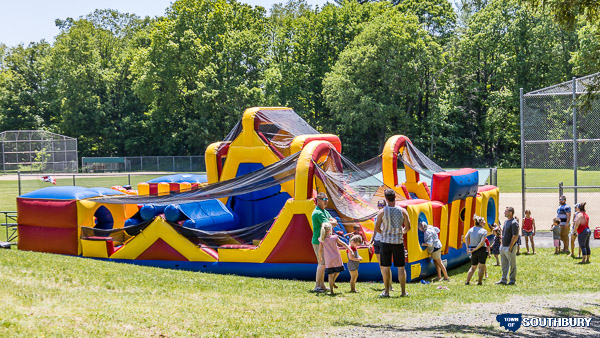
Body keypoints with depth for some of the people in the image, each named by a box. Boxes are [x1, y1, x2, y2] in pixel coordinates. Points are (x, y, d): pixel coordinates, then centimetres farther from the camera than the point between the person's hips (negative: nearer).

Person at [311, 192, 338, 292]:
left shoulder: (324, 212, 17)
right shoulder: (318, 212, -15)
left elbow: (335, 222, 8)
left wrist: (329, 222, -10)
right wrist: (331, 222, -4)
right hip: (318, 241, -10)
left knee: (323, 263, 12)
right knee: (322, 263, -11)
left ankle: (322, 285, 17)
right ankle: (317, 286, -8)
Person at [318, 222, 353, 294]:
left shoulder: (322, 240, -2)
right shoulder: (334, 238, -6)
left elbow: (320, 250, 0)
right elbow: (343, 244, -3)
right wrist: (350, 250, 2)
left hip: (328, 260, 2)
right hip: (336, 259, -2)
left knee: (330, 274, 6)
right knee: (338, 270, 24)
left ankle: (331, 290, 5)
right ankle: (333, 282, 14)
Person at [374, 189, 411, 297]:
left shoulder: (382, 212, -7)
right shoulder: (402, 211, -2)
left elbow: (376, 228, -6)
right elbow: (408, 227, 1)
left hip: (386, 241, -1)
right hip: (399, 242, 1)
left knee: (386, 267, 5)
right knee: (401, 267, 6)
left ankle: (386, 291, 6)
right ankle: (403, 291, 8)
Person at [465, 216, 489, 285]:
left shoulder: (471, 229, 7)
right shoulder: (484, 231, -8)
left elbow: (466, 237, -3)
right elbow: (482, 242, -19)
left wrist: (468, 247, -3)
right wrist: (476, 249, -14)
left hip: (473, 251, 5)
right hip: (481, 250, -5)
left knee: (473, 267, 16)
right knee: (481, 267, 6)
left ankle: (467, 281, 9)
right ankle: (479, 282, 5)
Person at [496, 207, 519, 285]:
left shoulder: (514, 223, -16)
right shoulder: (506, 221, 13)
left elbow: (515, 236, -19)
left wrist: (510, 247, -19)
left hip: (509, 247, -9)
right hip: (503, 246, 9)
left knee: (512, 265, 3)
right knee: (504, 264, 14)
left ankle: (512, 280, 10)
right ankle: (503, 280, 21)